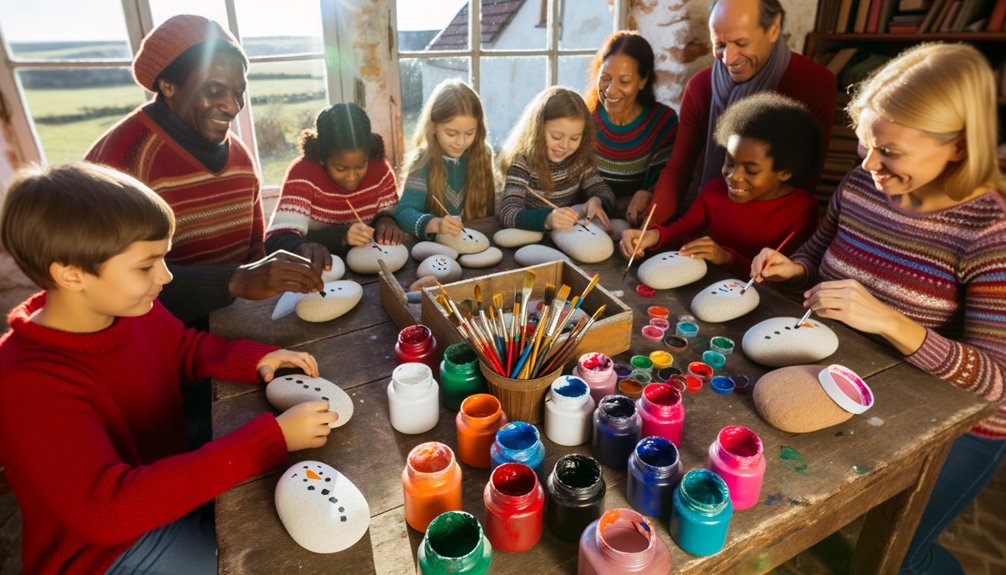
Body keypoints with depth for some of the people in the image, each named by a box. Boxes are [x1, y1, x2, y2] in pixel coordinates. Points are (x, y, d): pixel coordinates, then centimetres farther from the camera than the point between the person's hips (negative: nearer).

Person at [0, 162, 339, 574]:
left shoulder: (132, 308, -12)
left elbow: (187, 348, 8)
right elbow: (110, 508, -40)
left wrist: (256, 359, -13)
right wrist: (273, 438, -43)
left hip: (167, 476, 7)